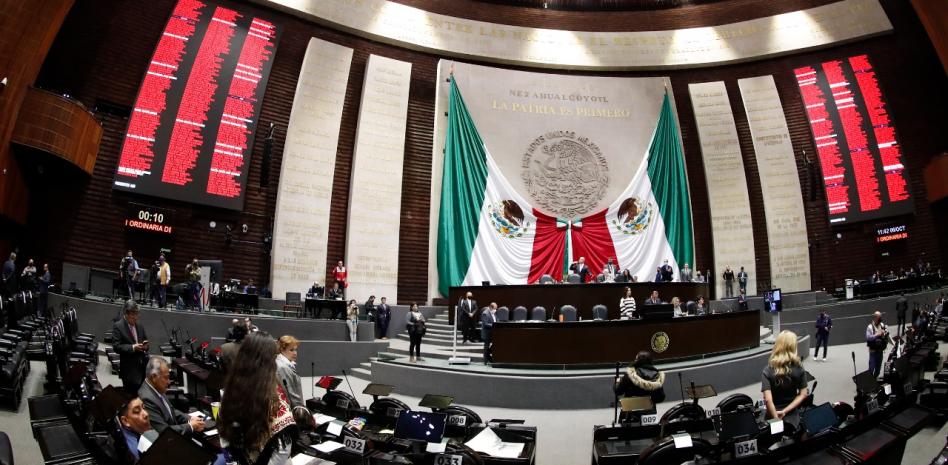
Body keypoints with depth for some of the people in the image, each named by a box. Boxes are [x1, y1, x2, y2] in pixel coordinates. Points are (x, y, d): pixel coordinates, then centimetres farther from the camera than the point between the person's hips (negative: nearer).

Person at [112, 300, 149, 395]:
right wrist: (133, 347, -22)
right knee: (131, 394, -4)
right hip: (129, 368, -5)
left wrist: (145, 345, -4)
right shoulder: (117, 326, -6)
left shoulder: (140, 326, 10)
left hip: (142, 366, 5)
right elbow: (116, 347, -12)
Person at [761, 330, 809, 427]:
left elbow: (768, 399, -24)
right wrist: (785, 411, -10)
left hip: (773, 415, -2)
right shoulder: (799, 369, -8)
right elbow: (803, 394, -6)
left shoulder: (767, 371, -18)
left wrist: (776, 419, -15)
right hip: (792, 416, 2)